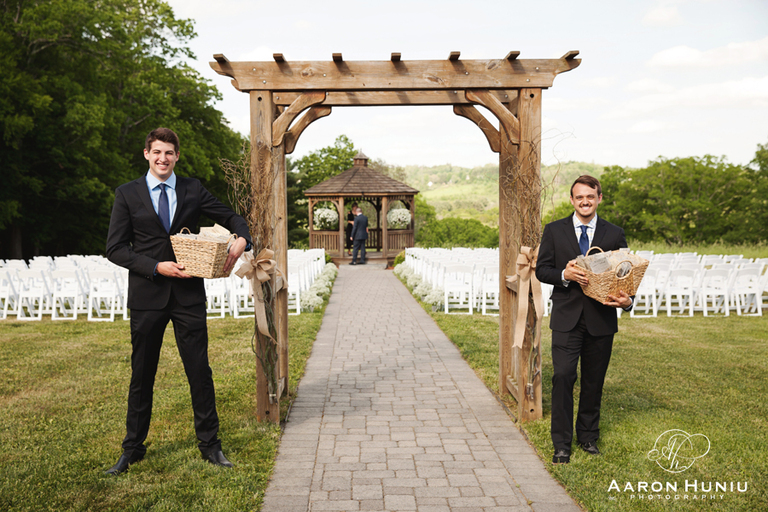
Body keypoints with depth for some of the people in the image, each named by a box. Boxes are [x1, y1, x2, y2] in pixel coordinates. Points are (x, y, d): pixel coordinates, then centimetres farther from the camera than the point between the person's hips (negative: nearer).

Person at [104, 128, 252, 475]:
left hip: (189, 294, 1)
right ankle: (133, 448, 26)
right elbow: (115, 248, -1)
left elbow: (231, 218, 14)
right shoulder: (127, 194, 3)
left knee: (199, 371, 5)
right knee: (141, 374, 10)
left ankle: (209, 444, 20)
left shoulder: (192, 190, 7)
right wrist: (156, 267, -14)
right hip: (147, 295, 0)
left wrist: (242, 240, -9)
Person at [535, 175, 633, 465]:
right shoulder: (554, 231, 5)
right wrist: (565, 275, -17)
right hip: (567, 319, -1)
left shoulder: (614, 234, 6)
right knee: (563, 376, -9)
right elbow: (541, 269, 3)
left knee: (594, 381, 11)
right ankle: (561, 444, 2)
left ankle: (588, 436, 29)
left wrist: (627, 300, -15)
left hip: (601, 320, 2)